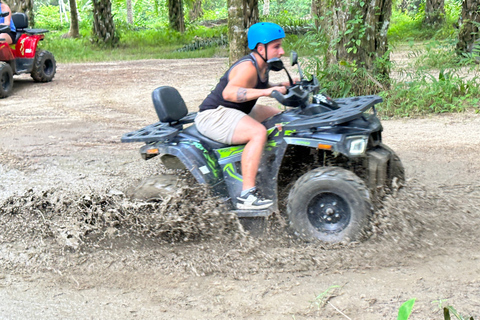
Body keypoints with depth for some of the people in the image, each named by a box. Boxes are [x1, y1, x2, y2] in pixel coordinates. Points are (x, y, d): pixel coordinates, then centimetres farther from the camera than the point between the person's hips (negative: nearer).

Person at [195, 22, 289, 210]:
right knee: (258, 132, -34)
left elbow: (262, 88, 27)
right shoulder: (248, 67, -24)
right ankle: (246, 195, -37)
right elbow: (229, 92, -42)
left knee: (277, 115, 21)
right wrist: (265, 92, -47)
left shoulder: (260, 66, 7)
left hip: (232, 113, 11)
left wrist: (286, 86, 13)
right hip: (213, 116, -11)